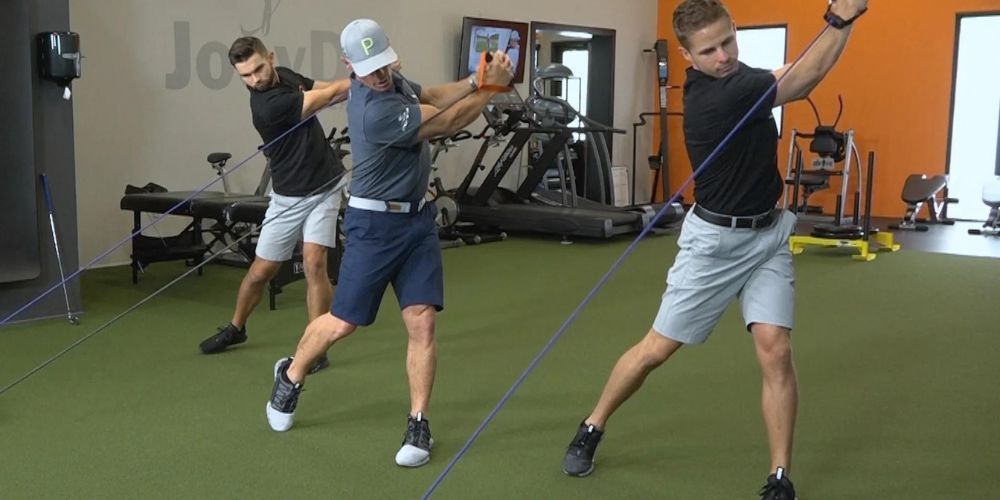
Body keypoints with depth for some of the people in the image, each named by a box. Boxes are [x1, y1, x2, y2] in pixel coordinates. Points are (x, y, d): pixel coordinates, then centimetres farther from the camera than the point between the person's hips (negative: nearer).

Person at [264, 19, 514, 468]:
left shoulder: (391, 80, 1)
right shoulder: (376, 110, -26)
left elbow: (434, 97, 14)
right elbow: (448, 123, -19)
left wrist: (476, 80, -4)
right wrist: (493, 86, -11)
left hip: (418, 218, 7)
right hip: (375, 224, -7)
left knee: (422, 323, -2)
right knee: (343, 322, 5)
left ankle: (419, 423, 7)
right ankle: (290, 376, 34)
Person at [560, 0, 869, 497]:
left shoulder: (734, 74, 1)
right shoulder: (713, 96, -25)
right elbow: (802, 81, -23)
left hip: (769, 233, 6)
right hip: (716, 239, -6)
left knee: (775, 351, -7)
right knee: (656, 349, 4)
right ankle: (591, 429, 26)